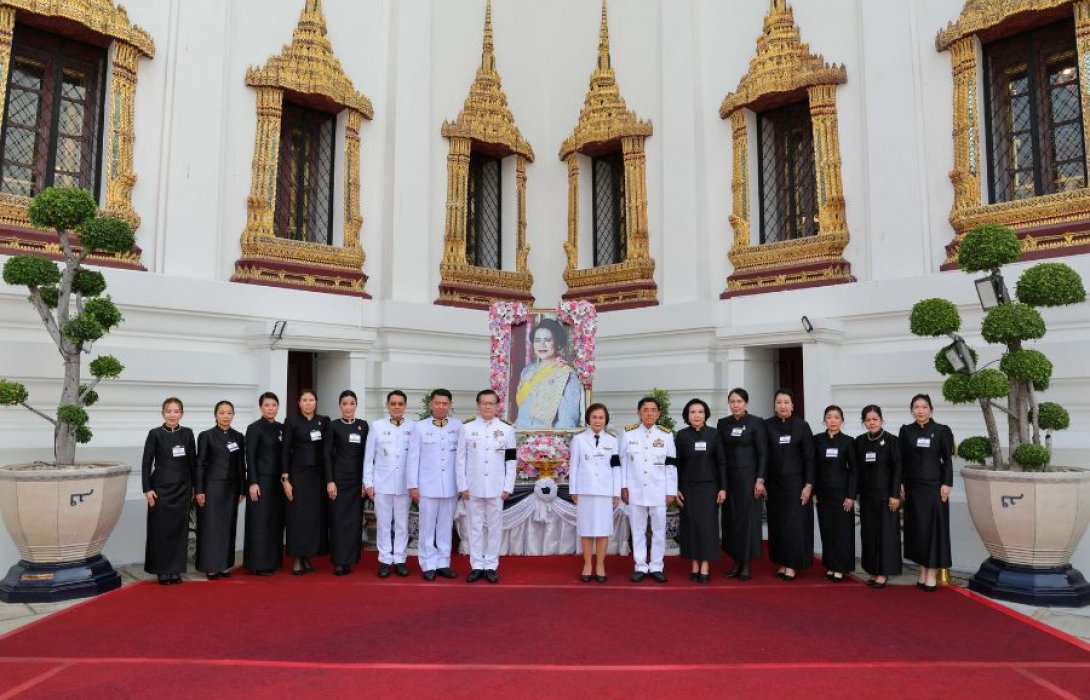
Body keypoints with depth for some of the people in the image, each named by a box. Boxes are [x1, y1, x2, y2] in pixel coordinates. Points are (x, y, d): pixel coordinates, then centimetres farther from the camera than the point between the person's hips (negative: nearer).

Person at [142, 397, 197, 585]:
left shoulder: (187, 434, 3)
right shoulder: (155, 434, -3)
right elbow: (146, 463, -3)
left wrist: (194, 487, 8)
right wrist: (147, 489, -8)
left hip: (182, 489, 2)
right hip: (161, 488, -2)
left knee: (179, 528, 5)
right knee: (161, 529, 3)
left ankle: (175, 570, 15)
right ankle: (162, 570, 15)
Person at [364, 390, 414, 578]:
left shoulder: (413, 427, -1)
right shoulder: (377, 426, 1)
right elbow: (368, 456, 4)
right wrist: (367, 482, 1)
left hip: (404, 483, 0)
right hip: (382, 482, 0)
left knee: (402, 523, 8)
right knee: (383, 522, 6)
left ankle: (399, 559, 17)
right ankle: (385, 560, 16)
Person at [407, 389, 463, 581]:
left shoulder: (458, 426, 2)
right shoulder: (419, 426, 0)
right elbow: (413, 457, 0)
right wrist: (413, 485, -3)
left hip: (451, 486, 1)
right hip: (428, 485, -1)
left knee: (446, 527, 10)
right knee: (427, 527, 5)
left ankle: (443, 563, 19)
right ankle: (428, 565, 14)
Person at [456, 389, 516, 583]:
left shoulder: (507, 430, 2)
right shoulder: (467, 429, 1)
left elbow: (511, 461, 3)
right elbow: (460, 459, 2)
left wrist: (508, 487, -2)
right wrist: (462, 486, -3)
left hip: (496, 487, 0)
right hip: (473, 487, 0)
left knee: (494, 527, 6)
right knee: (475, 527, 7)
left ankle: (491, 565, 17)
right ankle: (477, 565, 17)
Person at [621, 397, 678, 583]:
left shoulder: (666, 435, 1)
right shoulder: (629, 434, 2)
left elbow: (671, 465, 2)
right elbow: (623, 462, 4)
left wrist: (671, 491, -1)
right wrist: (623, 487, 0)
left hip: (658, 491, 0)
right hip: (635, 491, 0)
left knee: (659, 530, 6)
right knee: (638, 530, 7)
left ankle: (656, 566, 17)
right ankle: (640, 566, 17)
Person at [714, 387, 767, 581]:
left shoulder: (756, 422, -4)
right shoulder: (722, 423, 7)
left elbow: (763, 453, -5)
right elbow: (719, 452, 7)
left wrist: (760, 480, -11)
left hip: (748, 476, -4)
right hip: (728, 476, 4)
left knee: (748, 517, 0)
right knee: (730, 518, 4)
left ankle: (746, 564, 8)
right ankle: (736, 562, 14)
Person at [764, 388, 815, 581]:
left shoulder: (802, 426, -3)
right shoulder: (767, 425, 0)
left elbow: (809, 457, -3)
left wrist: (808, 484, -9)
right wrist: (761, 481, -3)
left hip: (796, 481, -2)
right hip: (774, 482, 2)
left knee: (794, 522, -1)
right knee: (777, 522, 6)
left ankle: (792, 565, 7)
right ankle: (782, 562, 17)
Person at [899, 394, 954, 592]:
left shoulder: (941, 430, -1)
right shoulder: (906, 431, 5)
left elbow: (948, 460, -1)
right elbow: (901, 460, 6)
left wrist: (946, 484, -7)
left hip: (934, 485, -2)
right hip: (913, 486, 2)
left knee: (934, 527, 0)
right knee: (917, 527, 6)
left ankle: (932, 573, 6)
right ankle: (923, 570, 15)